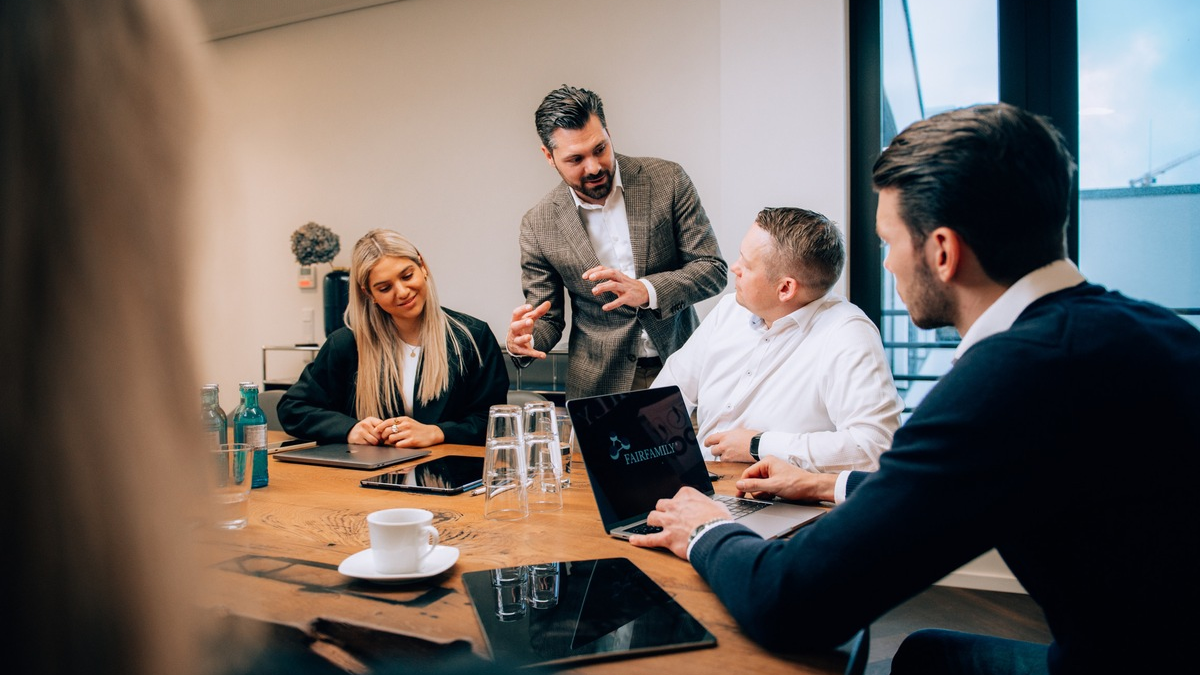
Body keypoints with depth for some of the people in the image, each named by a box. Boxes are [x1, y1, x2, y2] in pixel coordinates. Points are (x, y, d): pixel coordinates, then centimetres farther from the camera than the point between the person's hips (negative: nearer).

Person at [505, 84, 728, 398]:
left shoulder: (667, 180, -4)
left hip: (679, 366, 0)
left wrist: (646, 291, -21)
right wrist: (521, 343, -19)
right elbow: (547, 319, 5)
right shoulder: (538, 225, -2)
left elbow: (713, 269, -4)